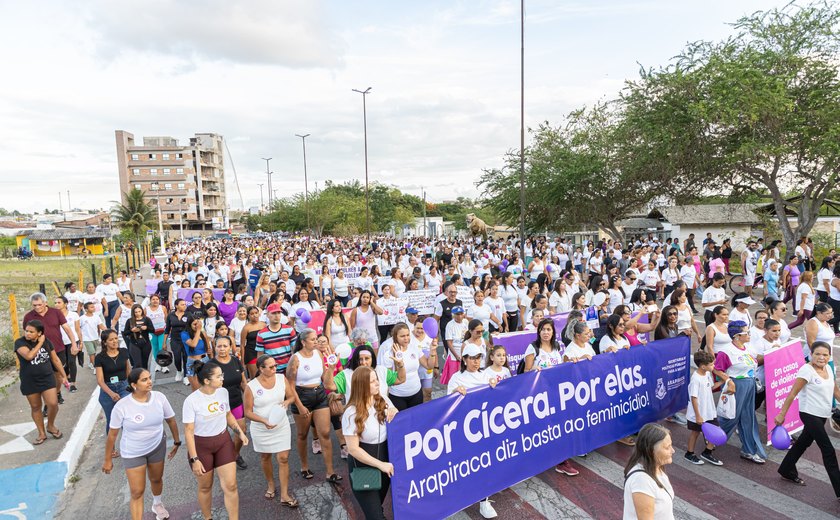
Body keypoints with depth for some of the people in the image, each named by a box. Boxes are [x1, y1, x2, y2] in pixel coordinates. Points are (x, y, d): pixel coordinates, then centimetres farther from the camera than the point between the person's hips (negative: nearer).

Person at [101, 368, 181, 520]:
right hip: (132, 453, -3)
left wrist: (177, 442, 5)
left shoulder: (159, 397, -18)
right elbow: (112, 434, -12)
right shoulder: (121, 406, -25)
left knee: (156, 479, 24)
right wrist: (108, 460, -4)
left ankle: (157, 504, 53)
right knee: (137, 492, 2)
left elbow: (171, 420, -3)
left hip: (157, 447, 3)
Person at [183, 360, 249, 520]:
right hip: (201, 445, -3)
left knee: (231, 486, 1)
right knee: (205, 487, 15)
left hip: (223, 441, 3)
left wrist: (240, 432, 4)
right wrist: (194, 459, -16)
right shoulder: (191, 400, -21)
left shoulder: (223, 392, -6)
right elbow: (189, 431, -16)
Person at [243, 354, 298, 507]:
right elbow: (248, 412, -13)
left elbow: (291, 396, 2)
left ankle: (284, 495, 12)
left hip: (281, 426, 1)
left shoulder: (282, 378, -10)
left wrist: (287, 402, -22)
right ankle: (270, 485, 45)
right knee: (265, 457, 19)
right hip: (261, 429, -1)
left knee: (283, 458, 0)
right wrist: (264, 421, -27)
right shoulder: (251, 386, -17)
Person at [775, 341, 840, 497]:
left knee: (804, 442, 20)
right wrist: (781, 414, -16)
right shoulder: (807, 370, -18)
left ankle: (787, 471, 36)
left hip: (822, 416, 8)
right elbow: (792, 394, -17)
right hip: (810, 415, -8)